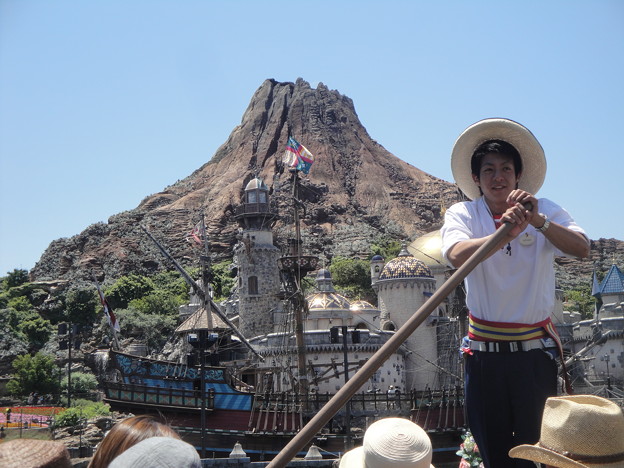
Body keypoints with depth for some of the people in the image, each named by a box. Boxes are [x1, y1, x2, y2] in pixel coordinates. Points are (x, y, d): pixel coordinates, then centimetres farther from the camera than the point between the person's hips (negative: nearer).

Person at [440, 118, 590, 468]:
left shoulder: (545, 212, 0)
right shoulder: (462, 214, -2)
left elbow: (582, 248, -18)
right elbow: (457, 255, -23)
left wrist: (539, 221, -34)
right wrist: (504, 234, -40)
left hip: (535, 350, 0)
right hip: (484, 350, 0)